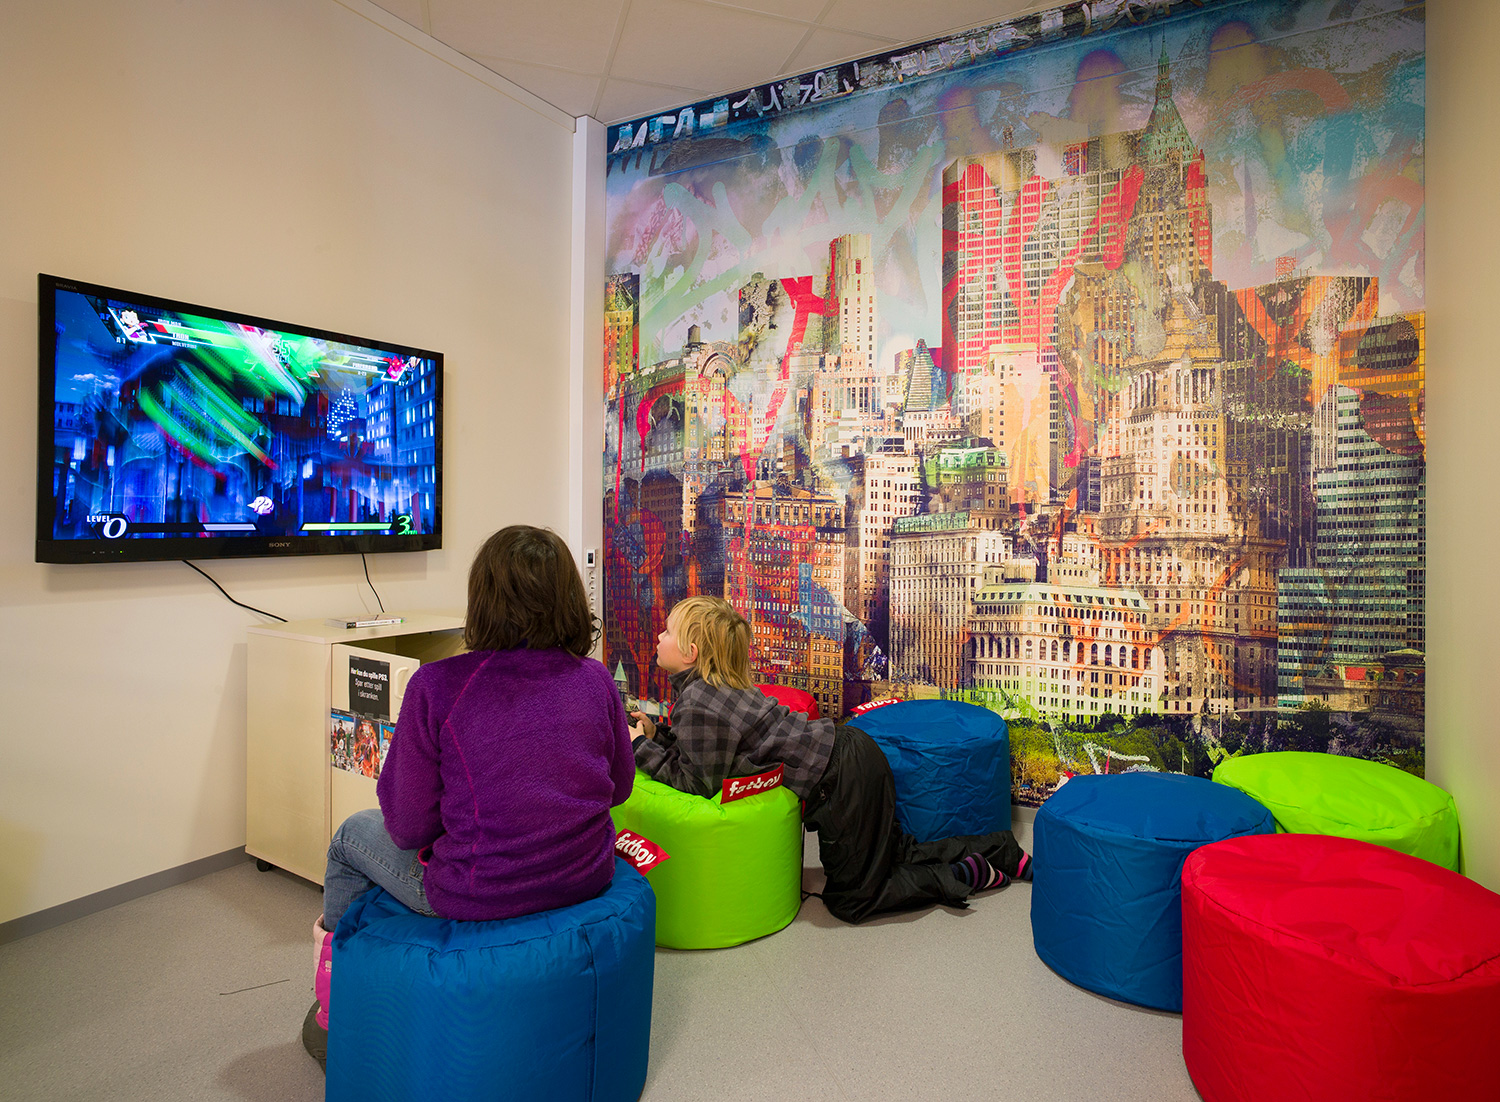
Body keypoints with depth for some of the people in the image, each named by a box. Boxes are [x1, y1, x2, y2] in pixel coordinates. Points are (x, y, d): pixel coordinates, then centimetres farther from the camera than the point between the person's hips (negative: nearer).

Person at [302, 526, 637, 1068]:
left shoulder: (436, 685, -20)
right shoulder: (595, 680, -8)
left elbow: (409, 825, -12)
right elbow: (619, 785, 6)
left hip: (476, 895, -4)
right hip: (585, 880, 5)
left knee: (352, 836, 25)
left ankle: (334, 1020, 45)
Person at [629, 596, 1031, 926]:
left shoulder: (697, 706, -20)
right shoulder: (717, 686, 9)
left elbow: (700, 782, -11)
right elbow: (702, 745, 19)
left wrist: (642, 749, -6)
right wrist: (656, 733, 9)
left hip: (843, 779, -9)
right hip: (849, 752, 10)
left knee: (851, 901, 8)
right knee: (895, 855, 25)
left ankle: (961, 878, 10)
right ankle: (998, 850, 29)